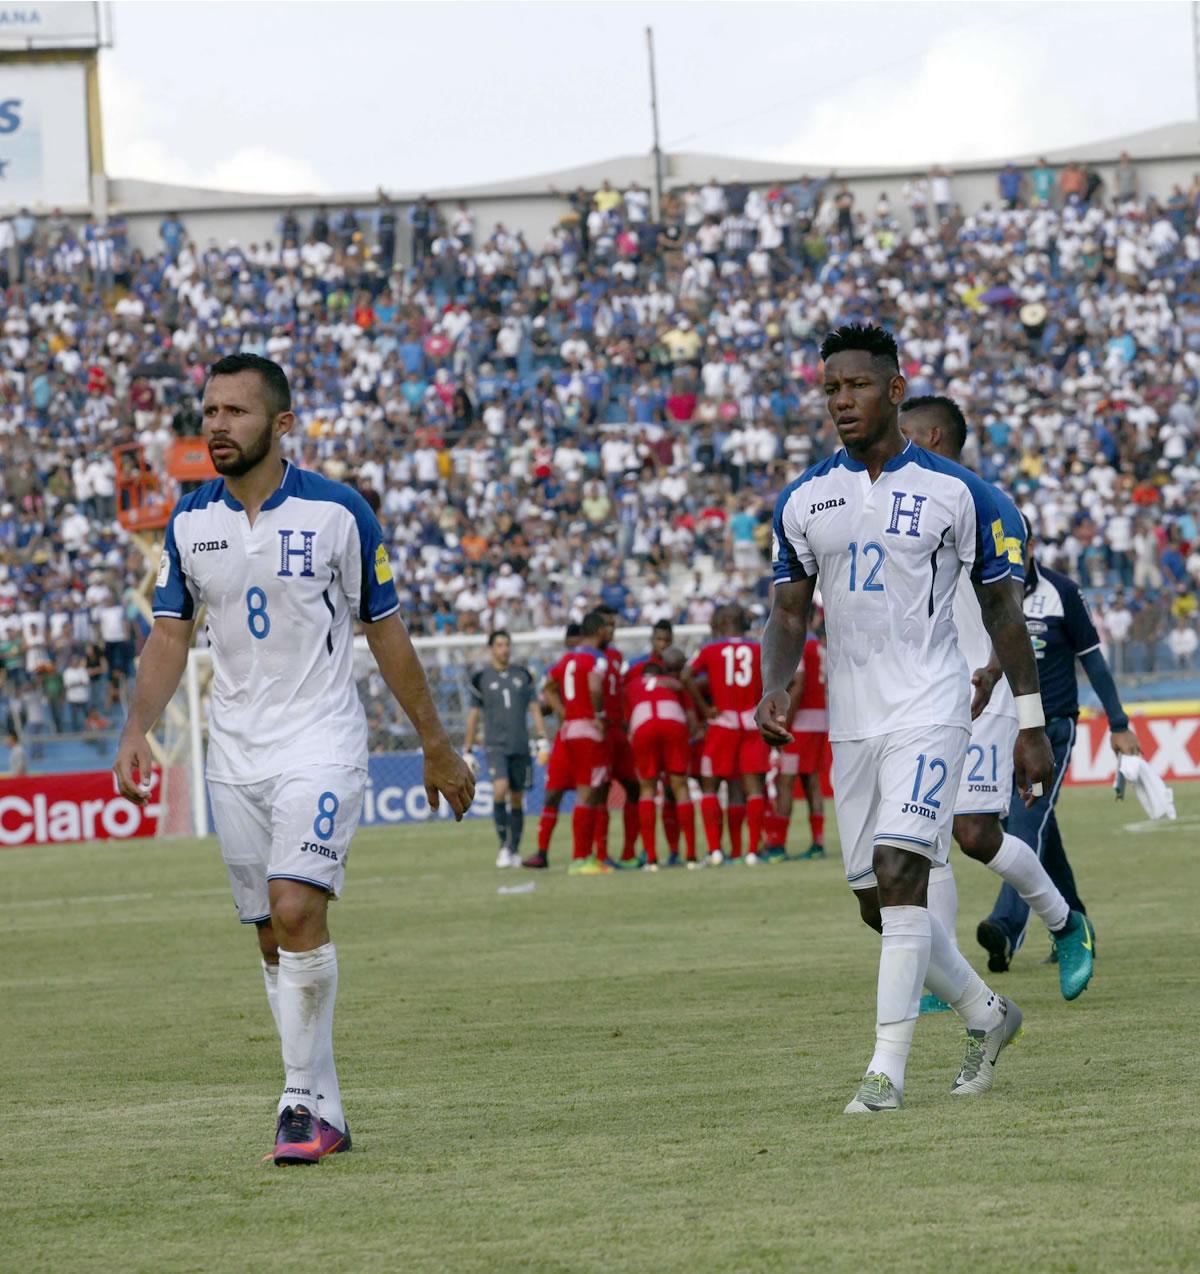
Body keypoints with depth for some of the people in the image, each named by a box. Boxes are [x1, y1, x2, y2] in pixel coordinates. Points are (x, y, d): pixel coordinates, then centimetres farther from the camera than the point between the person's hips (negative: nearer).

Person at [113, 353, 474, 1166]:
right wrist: (138, 729, -6)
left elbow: (386, 631, 1)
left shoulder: (338, 512, -6)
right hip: (234, 755, 5)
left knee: (296, 909, -21)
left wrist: (438, 747, 5)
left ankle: (303, 1101, -14)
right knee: (275, 940, 6)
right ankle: (326, 1117, 14)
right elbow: (171, 634, 10)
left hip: (321, 744, -4)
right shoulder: (190, 520, 5)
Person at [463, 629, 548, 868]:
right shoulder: (481, 679, 3)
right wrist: (467, 752, 5)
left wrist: (542, 741, 2)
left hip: (520, 747, 3)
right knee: (500, 789, -22)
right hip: (495, 746, -3)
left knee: (517, 799, 5)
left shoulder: (523, 675, 9)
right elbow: (473, 717, 7)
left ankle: (514, 851, 14)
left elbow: (534, 709, 11)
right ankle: (504, 844, -12)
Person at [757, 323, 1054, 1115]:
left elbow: (1002, 607, 3)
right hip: (852, 717, 5)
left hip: (930, 712, -5)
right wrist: (775, 690, -8)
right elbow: (791, 610, 12)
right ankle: (986, 1013, 31)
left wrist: (1031, 723, 2)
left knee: (900, 873, -20)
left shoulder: (954, 492, -2)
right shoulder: (804, 500, 8)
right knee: (879, 904, 7)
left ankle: (887, 1070, -20)